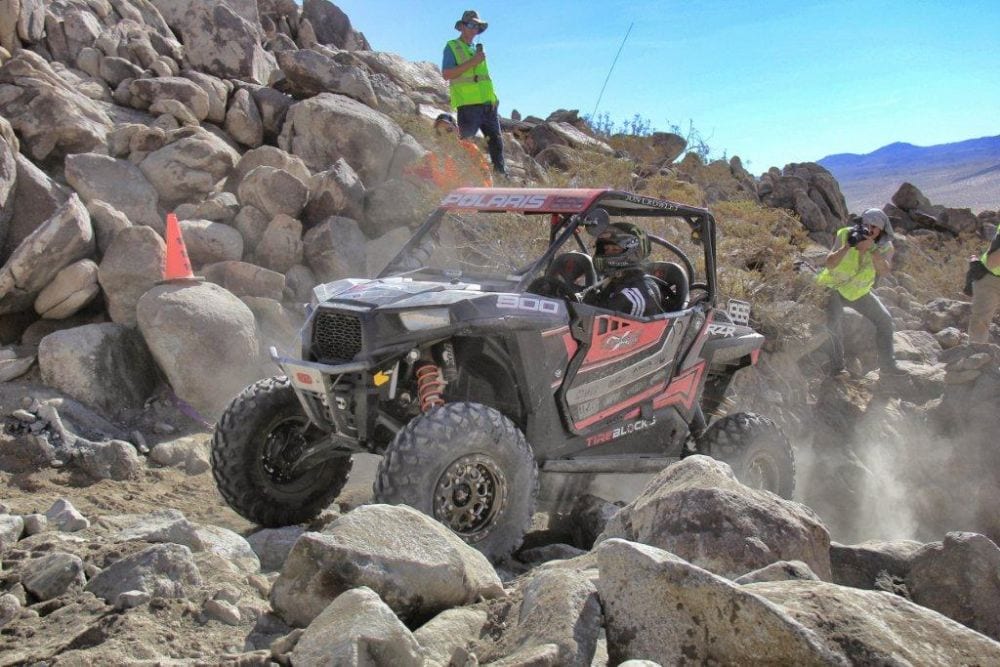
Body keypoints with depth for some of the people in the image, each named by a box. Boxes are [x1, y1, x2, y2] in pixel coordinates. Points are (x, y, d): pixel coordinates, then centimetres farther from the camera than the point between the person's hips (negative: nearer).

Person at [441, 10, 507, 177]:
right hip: (468, 105, -7)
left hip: (487, 104, 7)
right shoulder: (452, 47, 3)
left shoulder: (476, 50, 23)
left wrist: (493, 98, 15)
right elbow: (447, 74, -10)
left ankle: (502, 175, 10)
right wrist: (472, 62, -15)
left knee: (496, 141, 5)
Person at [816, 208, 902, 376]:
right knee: (834, 320, -28)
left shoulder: (885, 247, -13)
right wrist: (848, 246, -39)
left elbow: (885, 271, -32)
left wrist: (872, 248, -43)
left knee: (885, 320, 2)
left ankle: (887, 365, 16)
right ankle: (836, 367, -18)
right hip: (834, 287, -4)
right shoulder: (846, 235, -20)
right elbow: (830, 263, -26)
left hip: (858, 291, 4)